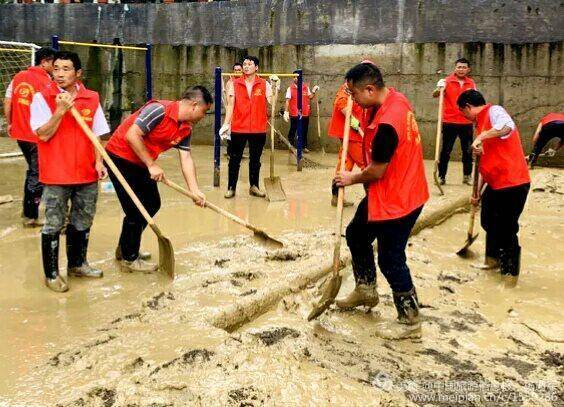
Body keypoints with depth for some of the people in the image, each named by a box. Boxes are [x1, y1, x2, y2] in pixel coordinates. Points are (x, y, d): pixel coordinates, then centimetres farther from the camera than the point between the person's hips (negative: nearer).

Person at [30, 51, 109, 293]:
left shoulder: (91, 98, 5)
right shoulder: (42, 97, -6)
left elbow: (96, 135, 10)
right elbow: (43, 134, -11)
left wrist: (98, 162, -1)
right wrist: (61, 110, -21)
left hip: (86, 174, 4)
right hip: (56, 175, -4)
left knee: (82, 223, 16)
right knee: (53, 226, 2)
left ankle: (77, 264, 34)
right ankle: (51, 274, 14)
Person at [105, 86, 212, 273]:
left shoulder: (186, 128, 1)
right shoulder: (159, 110, -25)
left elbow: (186, 158, 0)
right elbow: (132, 135, -28)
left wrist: (194, 190, -10)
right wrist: (152, 165, -24)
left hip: (142, 164, 9)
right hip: (120, 157, -9)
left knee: (152, 204, 13)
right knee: (136, 210, -7)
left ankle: (125, 248, 30)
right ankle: (129, 259, 10)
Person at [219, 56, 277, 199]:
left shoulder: (264, 84, 3)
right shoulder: (235, 84, 3)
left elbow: (272, 102, -4)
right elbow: (230, 105, 2)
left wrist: (276, 85, -12)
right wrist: (226, 124, -6)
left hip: (258, 129, 1)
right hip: (238, 129, -1)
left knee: (255, 159, 10)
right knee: (235, 159, 4)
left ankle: (254, 187, 21)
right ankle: (231, 187, 11)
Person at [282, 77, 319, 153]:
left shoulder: (306, 87, 9)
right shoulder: (290, 88, -1)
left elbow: (310, 97, 14)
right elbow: (287, 101, -4)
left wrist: (314, 91, -3)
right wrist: (286, 111, -11)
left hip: (305, 114, 3)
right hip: (294, 114, -3)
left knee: (304, 131, 10)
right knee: (292, 130, 4)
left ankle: (304, 146, 19)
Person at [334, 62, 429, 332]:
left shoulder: (386, 124, -31)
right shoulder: (395, 98, -2)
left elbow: (376, 171, -22)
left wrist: (351, 179, -1)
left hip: (395, 201, -10)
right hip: (381, 196, 10)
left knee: (390, 259, 1)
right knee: (356, 234, 22)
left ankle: (410, 317, 19)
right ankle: (365, 290, 40)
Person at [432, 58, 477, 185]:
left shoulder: (472, 84, 8)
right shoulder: (446, 81, -4)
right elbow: (434, 95, -16)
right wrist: (438, 91, -38)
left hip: (467, 123, 3)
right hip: (449, 122, -3)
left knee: (468, 151, 7)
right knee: (445, 151, 0)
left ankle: (467, 176, 19)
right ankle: (441, 176, 9)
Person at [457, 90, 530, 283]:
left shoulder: (494, 111, -10)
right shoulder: (482, 123, 18)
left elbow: (507, 126, -36)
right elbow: (485, 162, 23)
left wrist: (481, 137, -32)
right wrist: (478, 190, 22)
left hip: (513, 183, -10)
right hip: (495, 184, 10)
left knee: (507, 230, -1)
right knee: (489, 222, 22)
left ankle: (511, 272, 15)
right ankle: (493, 259, 41)